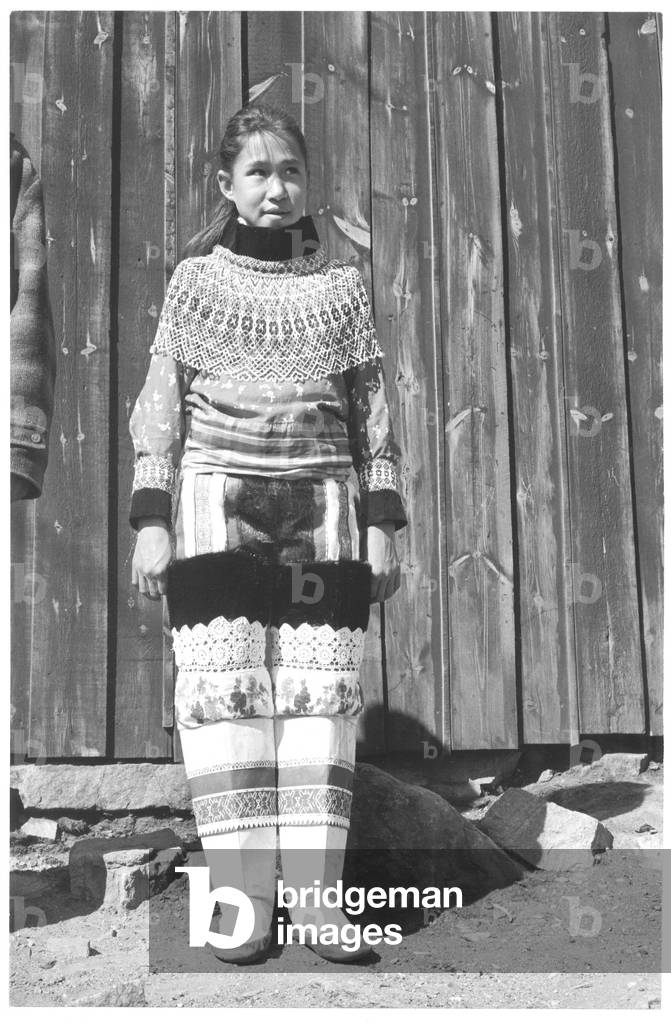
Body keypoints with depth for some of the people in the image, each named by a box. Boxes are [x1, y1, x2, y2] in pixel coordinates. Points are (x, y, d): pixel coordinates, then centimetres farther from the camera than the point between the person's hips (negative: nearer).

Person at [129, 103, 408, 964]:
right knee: (222, 690, -7)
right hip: (217, 505, -1)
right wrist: (151, 521, -2)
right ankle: (244, 897, -2)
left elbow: (373, 410, 10)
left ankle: (315, 892, 1)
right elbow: (159, 404, 6)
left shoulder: (340, 284, 13)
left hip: (322, 511, 1)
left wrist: (382, 525, 3)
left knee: (320, 692, -4)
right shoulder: (195, 281, 10)